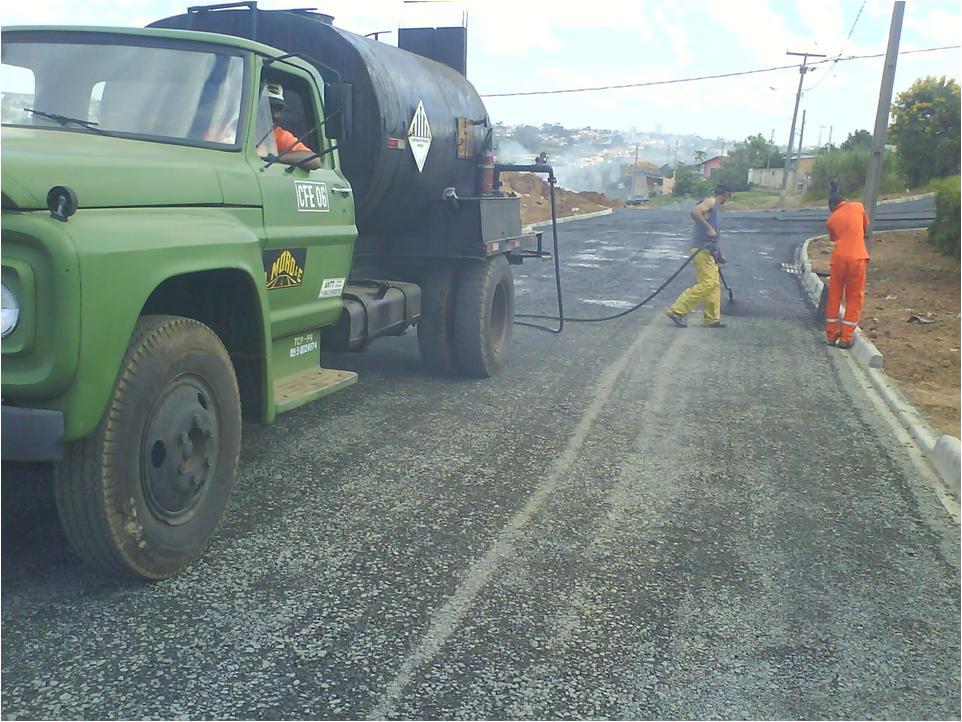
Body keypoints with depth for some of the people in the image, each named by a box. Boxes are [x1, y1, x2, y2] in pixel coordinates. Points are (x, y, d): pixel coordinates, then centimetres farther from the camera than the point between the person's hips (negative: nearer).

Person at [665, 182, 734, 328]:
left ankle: (712, 319, 14)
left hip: (709, 250, 10)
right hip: (702, 249, -10)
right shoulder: (710, 202, -6)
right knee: (706, 284, -13)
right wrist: (709, 228, -27)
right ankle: (676, 311, -11)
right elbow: (694, 212, -28)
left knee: (714, 285, 10)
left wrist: (719, 254, 35)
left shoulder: (716, 206, 23)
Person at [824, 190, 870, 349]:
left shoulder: (831, 219, 10)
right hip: (857, 258, -1)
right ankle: (846, 338, 6)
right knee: (854, 299, 7)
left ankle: (831, 335, 17)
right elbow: (865, 228, 22)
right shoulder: (858, 206, 8)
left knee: (834, 297, 13)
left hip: (838, 259, 1)